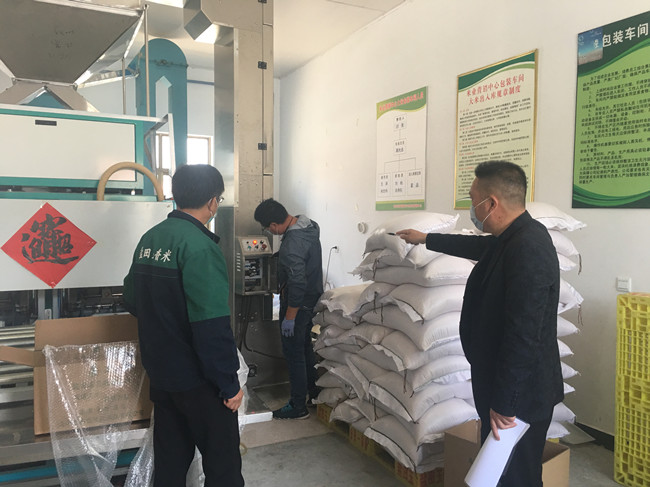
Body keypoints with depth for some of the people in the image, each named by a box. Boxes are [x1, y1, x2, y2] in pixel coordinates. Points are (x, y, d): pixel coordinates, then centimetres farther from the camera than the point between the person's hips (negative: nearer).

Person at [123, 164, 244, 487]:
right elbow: (212, 326, -25)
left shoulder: (149, 239, 4)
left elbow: (132, 300, 15)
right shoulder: (199, 246, -21)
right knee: (222, 460, 7)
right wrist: (229, 385, -18)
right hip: (196, 378, -8)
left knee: (170, 458, 20)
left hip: (159, 372, 8)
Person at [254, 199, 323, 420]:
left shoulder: (292, 244, -30)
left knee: (294, 354, 5)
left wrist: (289, 317, -22)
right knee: (305, 347, 23)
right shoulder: (309, 225, 0)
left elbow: (297, 284, -29)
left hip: (299, 305, -10)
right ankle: (315, 393, 37)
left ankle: (298, 407, 19)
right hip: (312, 300, 10)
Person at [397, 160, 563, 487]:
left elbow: (523, 337, -28)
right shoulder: (513, 237, 4)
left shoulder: (527, 248, -26)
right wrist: (426, 239, 36)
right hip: (505, 388, 9)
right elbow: (478, 246, 26)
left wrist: (504, 405, -21)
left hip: (518, 398, -9)